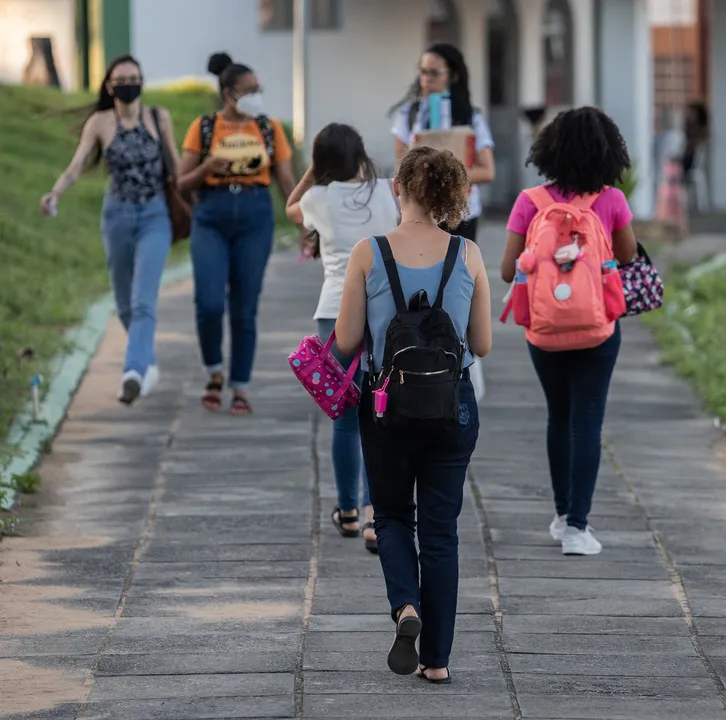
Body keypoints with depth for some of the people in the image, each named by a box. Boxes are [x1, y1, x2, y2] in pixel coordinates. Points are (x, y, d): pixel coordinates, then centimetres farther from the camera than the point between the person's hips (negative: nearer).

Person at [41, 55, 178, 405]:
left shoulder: (159, 117, -1)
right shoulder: (100, 123, -2)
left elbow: (174, 164, 8)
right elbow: (77, 164, -12)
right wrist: (56, 192, -31)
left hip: (155, 215, -2)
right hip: (117, 215, 2)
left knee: (143, 300, -18)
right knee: (125, 303, 13)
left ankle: (133, 372, -29)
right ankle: (147, 364, 34)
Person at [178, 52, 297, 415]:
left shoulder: (269, 129, 6)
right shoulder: (203, 128, 2)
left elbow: (287, 181, 8)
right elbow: (183, 183, 3)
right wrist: (207, 167, -16)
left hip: (255, 218, 1)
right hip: (211, 217, -1)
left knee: (244, 308, 2)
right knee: (210, 303, -15)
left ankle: (240, 389, 11)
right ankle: (215, 372, 10)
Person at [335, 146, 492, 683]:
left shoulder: (369, 254, -10)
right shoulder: (468, 255, -6)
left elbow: (346, 341, -6)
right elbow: (482, 344, 0)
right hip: (453, 403, 1)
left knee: (392, 515, 19)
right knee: (440, 527, 11)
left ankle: (406, 606, -8)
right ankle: (437, 658, 11)